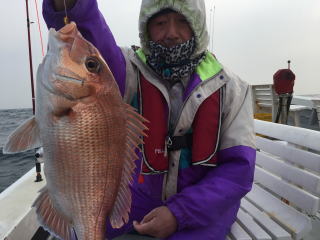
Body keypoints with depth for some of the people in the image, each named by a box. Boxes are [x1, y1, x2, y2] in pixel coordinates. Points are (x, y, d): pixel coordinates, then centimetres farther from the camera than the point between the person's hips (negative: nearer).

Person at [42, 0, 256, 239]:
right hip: (143, 193, 2)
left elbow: (239, 167, -14)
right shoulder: (132, 71, -11)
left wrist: (179, 213, -22)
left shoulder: (230, 88, -11)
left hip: (206, 201, -1)